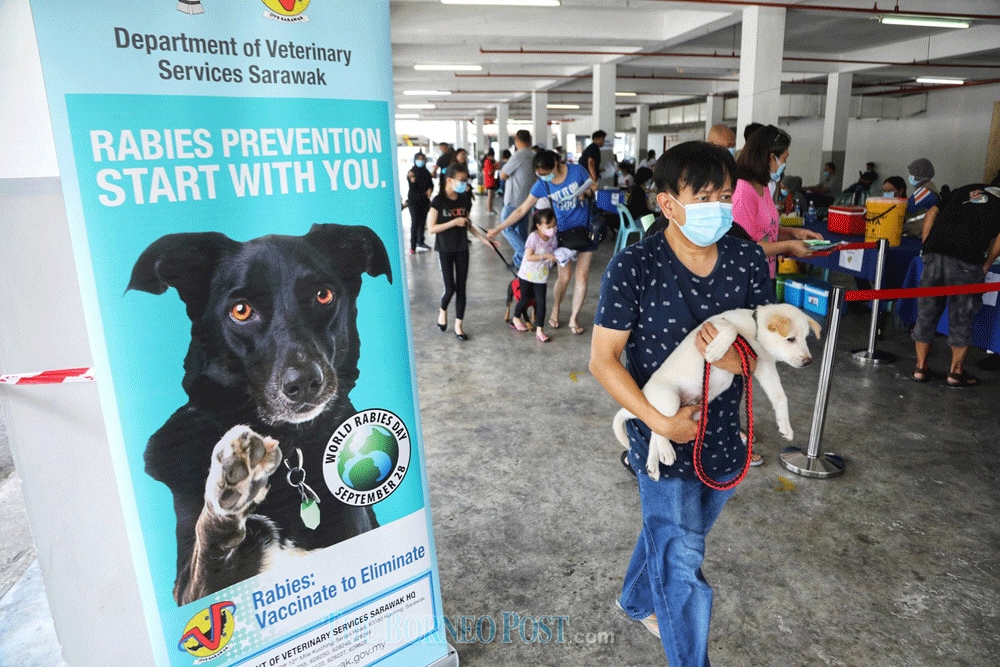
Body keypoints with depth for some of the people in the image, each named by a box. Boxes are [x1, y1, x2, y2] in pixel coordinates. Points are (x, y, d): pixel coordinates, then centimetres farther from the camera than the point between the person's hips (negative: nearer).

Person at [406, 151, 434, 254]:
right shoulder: (411, 172, -7)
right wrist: (412, 179, -32)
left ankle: (420, 242, 21)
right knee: (415, 222, -10)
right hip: (414, 200, -5)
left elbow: (431, 184, 16)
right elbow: (413, 188, -14)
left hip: (424, 200, 5)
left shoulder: (426, 172, 8)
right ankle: (413, 246, -11)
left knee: (422, 222, 9)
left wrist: (430, 189, -6)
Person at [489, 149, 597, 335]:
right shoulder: (542, 185, -11)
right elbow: (522, 210, -8)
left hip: (585, 229, 0)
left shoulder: (577, 170, -14)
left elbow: (594, 186, 3)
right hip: (564, 231, 0)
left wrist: (587, 192, -22)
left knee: (581, 276, 1)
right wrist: (498, 229, -12)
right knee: (564, 277, -1)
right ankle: (555, 309, 26)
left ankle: (574, 318, 13)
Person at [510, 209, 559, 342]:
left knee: (541, 302, -3)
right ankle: (516, 319, 41)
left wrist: (557, 257, -10)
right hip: (528, 275, -4)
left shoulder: (553, 238, -1)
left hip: (541, 276, 4)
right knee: (525, 299, 13)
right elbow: (528, 256, -24)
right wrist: (545, 256, -28)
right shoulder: (534, 237, -19)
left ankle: (539, 331, 1)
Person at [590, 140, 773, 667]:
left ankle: (637, 601, 55)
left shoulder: (748, 260, -5)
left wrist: (733, 357, -23)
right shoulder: (634, 266, -19)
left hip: (722, 433, 6)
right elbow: (603, 358, -16)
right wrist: (660, 421, -23)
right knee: (682, 563, 1)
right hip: (662, 436, -5)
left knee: (670, 532, 26)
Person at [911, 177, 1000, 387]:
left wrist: (927, 248, 17)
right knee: (961, 317, 9)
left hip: (934, 253, 3)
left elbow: (931, 214, 18)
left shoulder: (966, 190, 27)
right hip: (966, 260, -3)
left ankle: (920, 367, 20)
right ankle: (955, 372, 19)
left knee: (926, 312, 12)